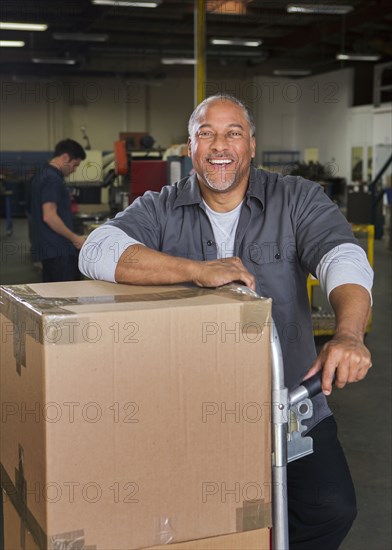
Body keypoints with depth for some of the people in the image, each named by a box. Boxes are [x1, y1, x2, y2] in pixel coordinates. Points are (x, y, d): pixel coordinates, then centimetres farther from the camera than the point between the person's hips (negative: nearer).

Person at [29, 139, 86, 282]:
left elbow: (32, 213, 24)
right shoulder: (53, 179, -15)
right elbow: (49, 216, -23)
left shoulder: (41, 176, 17)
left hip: (48, 249, 10)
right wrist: (74, 238, -15)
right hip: (59, 251, -10)